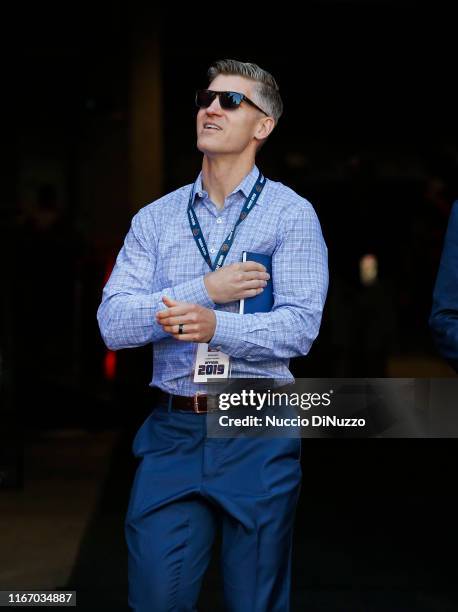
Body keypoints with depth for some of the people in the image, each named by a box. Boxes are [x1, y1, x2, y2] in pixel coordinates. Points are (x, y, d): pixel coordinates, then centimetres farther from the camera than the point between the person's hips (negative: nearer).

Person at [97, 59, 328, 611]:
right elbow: (112, 323, -3)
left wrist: (218, 326, -26)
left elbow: (300, 328, -11)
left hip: (258, 437, -2)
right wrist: (206, 289, -12)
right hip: (171, 433, 2)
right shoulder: (154, 219, 8)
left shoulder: (292, 214, 0)